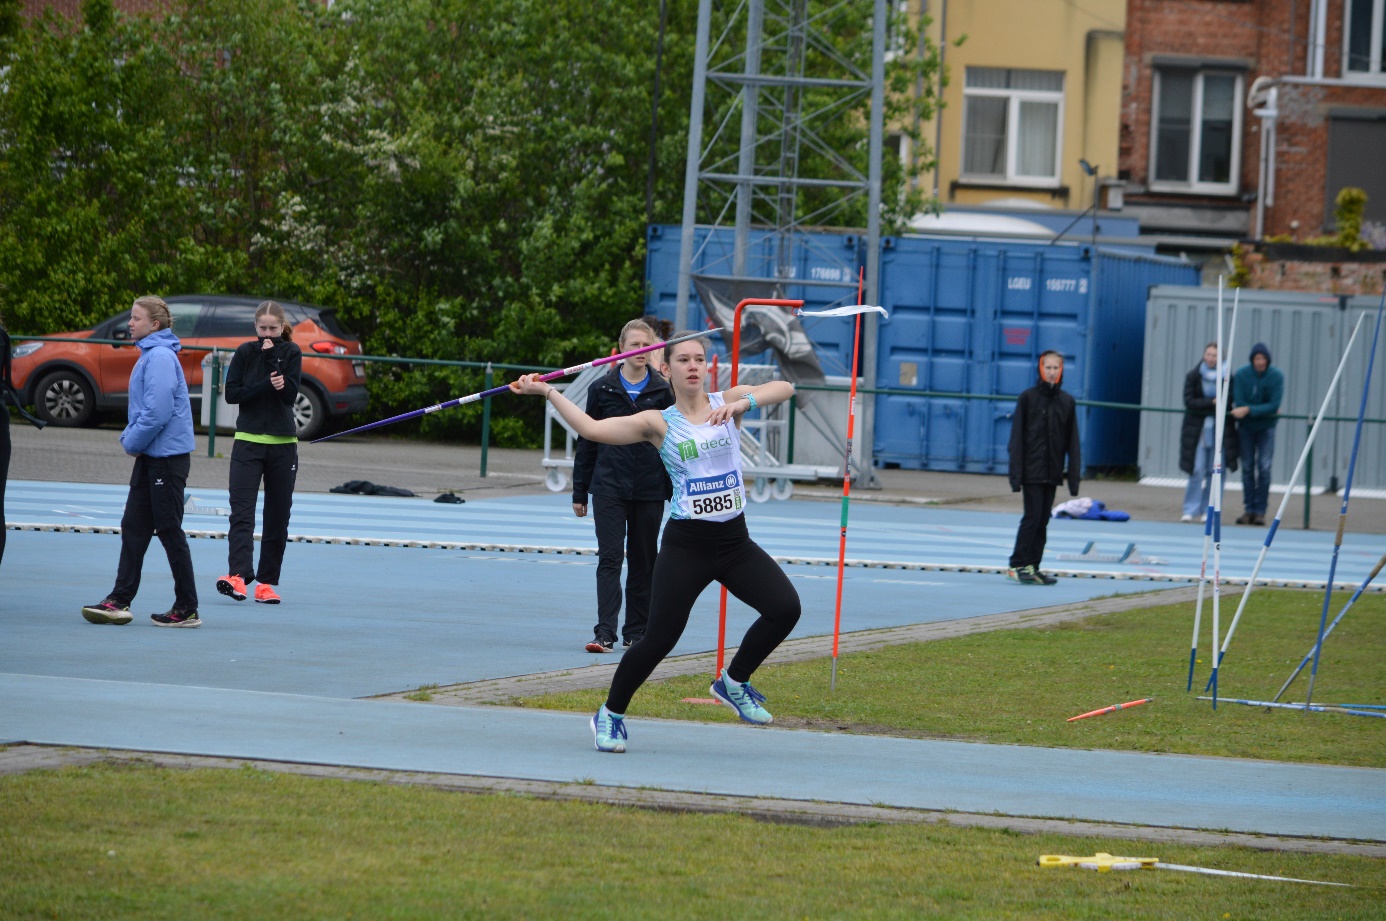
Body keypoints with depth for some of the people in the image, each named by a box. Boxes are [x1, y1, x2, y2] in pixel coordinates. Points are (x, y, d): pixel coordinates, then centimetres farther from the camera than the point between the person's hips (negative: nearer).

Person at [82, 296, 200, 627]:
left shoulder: (160, 358, -18)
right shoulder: (150, 355, 13)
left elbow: (158, 412, -25)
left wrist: (133, 441, -12)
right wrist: (130, 439, 7)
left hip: (167, 456, -10)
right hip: (152, 456, 10)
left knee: (169, 531, -3)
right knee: (134, 528, 8)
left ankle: (187, 609, 3)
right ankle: (120, 600, 9)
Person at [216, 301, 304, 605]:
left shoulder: (291, 353, 3)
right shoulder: (245, 352, 3)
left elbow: (290, 394, -10)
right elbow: (232, 393, -5)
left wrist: (271, 357, -13)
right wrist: (267, 385, -15)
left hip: (283, 444, 1)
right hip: (248, 441, -1)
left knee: (277, 517, 4)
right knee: (242, 511, -16)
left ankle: (267, 581, 11)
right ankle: (239, 575, -29)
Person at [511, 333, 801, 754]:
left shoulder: (728, 402, 5)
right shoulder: (659, 423, 0)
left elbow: (784, 388, -9)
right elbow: (592, 428, -5)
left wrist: (744, 402, -25)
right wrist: (547, 391, -8)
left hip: (734, 541, 2)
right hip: (686, 544, -2)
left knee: (785, 608, -15)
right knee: (659, 638, -7)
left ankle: (734, 682, 8)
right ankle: (611, 714, 15)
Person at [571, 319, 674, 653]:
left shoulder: (663, 392, 4)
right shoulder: (602, 390, 3)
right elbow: (587, 443, 8)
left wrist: (677, 492, 4)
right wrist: (579, 492, 7)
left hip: (650, 491, 1)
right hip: (609, 487, -1)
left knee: (643, 562, 7)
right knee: (610, 559, -8)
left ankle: (636, 632, 16)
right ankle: (605, 633, -12)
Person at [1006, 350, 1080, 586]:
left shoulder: (1066, 402, 8)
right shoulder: (1028, 398, -2)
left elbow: (1072, 442, 10)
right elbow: (1017, 437, -3)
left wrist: (1073, 476, 4)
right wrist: (1016, 474, -9)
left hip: (1052, 473, 4)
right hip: (1032, 470, -4)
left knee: (1042, 521, 5)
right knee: (1032, 517, -9)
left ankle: (1032, 567, 10)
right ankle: (1017, 565, -4)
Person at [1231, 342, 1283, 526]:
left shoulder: (1276, 376, -12)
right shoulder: (1241, 374, -11)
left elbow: (1274, 406, -18)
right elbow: (1238, 404, -14)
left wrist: (1249, 410, -25)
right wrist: (1265, 410, -17)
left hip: (1266, 428, -1)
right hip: (1246, 427, 1)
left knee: (1264, 468, -8)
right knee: (1247, 468, 2)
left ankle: (1260, 511, -3)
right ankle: (1249, 510, 7)